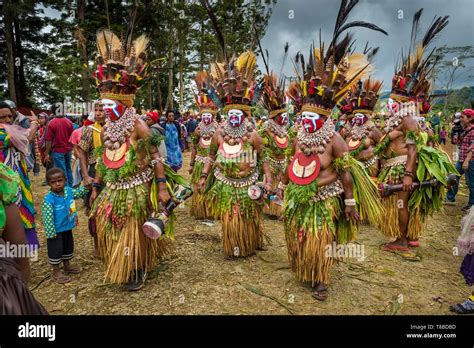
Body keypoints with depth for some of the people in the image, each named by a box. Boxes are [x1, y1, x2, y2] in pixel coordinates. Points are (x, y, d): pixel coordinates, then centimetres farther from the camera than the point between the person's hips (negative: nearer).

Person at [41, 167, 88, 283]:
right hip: (56, 230, -7)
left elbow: (79, 193, 17)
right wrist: (51, 233, -22)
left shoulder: (69, 190, -6)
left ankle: (67, 266, 43)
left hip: (67, 228, 7)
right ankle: (56, 272, 22)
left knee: (68, 247, 22)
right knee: (55, 250, 7)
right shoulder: (49, 199, -25)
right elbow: (48, 217, -24)